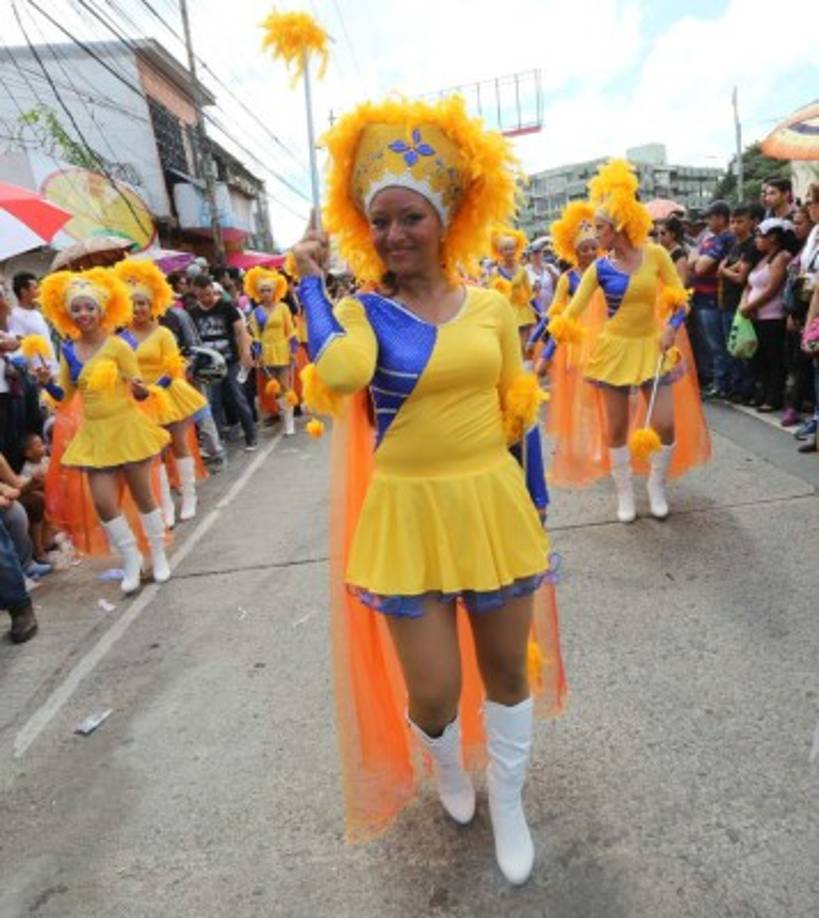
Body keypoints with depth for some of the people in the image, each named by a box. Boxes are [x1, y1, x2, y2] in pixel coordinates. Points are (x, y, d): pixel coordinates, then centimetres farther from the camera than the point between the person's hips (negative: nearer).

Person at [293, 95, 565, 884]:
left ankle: (507, 804, 44)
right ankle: (448, 768, 44)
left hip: (494, 504, 3)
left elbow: (519, 411, 8)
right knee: (432, 691, 5)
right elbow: (338, 376, -30)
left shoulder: (491, 307, 2)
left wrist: (536, 502, 10)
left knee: (508, 667, 16)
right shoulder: (362, 311, -6)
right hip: (407, 516, -2)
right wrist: (310, 282, -17)